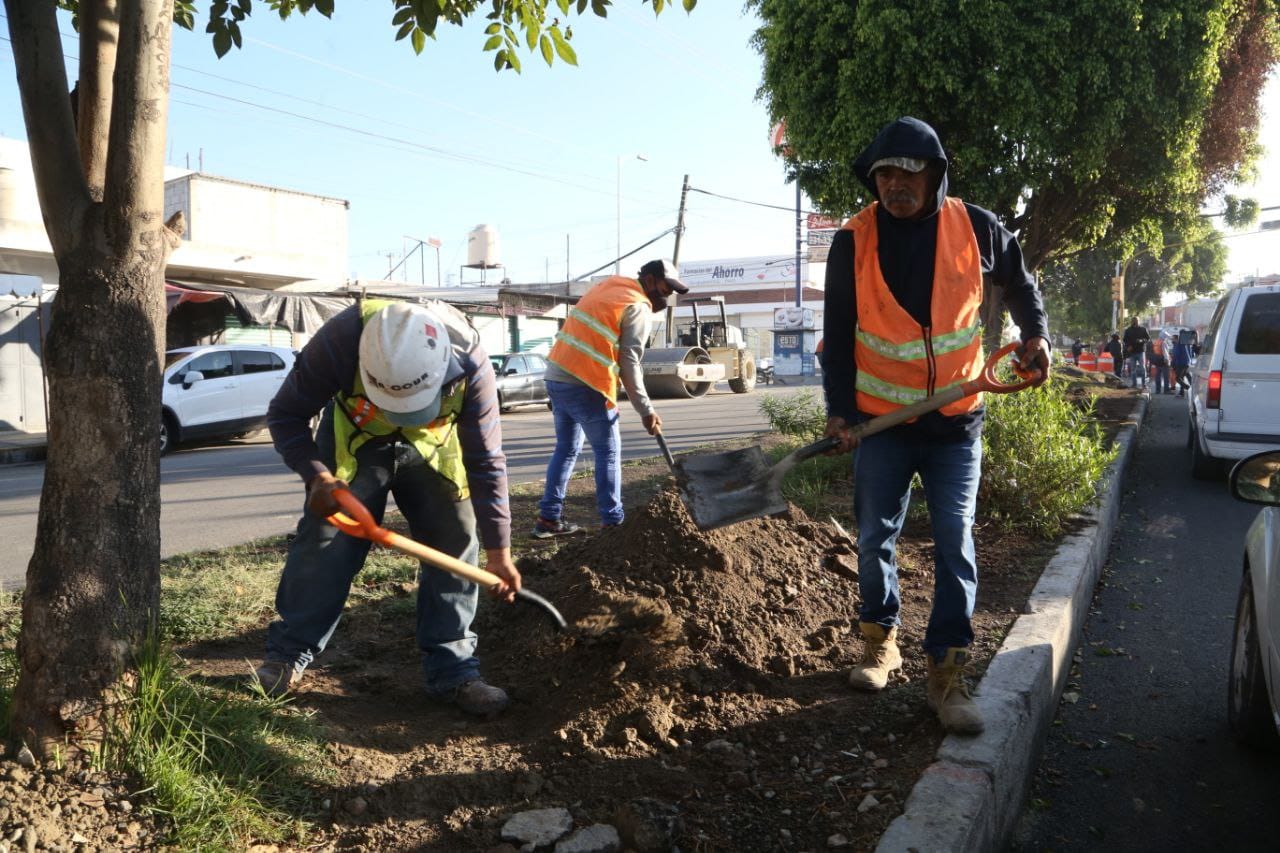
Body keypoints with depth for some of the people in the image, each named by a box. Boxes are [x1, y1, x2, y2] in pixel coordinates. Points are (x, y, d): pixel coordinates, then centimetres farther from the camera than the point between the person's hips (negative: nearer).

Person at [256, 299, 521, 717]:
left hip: (433, 443, 1)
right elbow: (285, 415, -21)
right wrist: (317, 475, -37)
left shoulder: (470, 362, -35)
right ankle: (287, 655, 11)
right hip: (354, 438, 0)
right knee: (324, 540, -7)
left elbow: (485, 460, -25)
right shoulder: (340, 339, -38)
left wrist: (499, 549, -22)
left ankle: (451, 670, 3)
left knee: (457, 540, -7)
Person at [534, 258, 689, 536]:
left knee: (567, 448, 17)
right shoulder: (638, 308, -5)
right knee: (608, 452, 4)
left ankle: (549, 518, 19)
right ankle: (612, 522, 8)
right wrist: (646, 410, -9)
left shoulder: (607, 287, 20)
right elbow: (629, 363, -11)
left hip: (556, 376, 8)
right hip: (585, 386, -8)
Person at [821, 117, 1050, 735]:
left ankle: (947, 674, 7)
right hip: (881, 420, 1)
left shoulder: (975, 228, -5)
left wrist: (1036, 335, -1)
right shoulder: (853, 241, -7)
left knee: (955, 545, -2)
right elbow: (838, 334, -4)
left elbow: (1019, 285, 14)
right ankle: (880, 642, 31)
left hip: (956, 420, 0)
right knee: (876, 538, 9)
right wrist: (840, 410, -12)